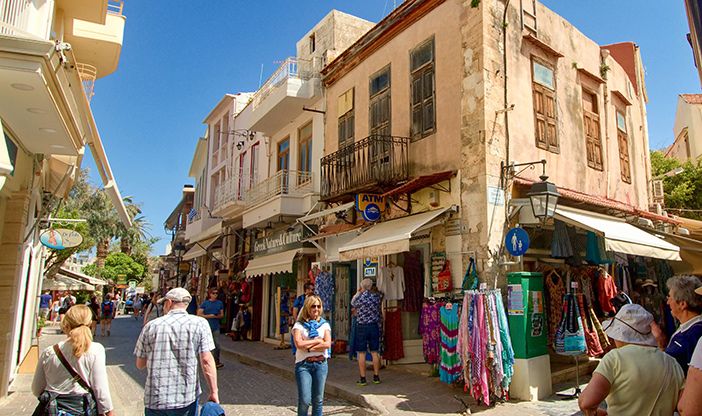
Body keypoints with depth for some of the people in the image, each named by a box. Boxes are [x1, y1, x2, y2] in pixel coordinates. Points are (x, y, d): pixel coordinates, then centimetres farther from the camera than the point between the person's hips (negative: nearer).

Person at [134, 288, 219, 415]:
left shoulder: (150, 326, -1)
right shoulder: (199, 323, -6)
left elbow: (140, 365, 8)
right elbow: (206, 361, -11)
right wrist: (214, 392, -5)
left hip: (154, 400, 1)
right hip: (186, 399, -1)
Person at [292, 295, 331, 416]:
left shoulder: (325, 325, 9)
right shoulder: (299, 325, 2)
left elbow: (328, 344, -5)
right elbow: (299, 344, -14)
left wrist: (309, 347, -12)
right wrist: (318, 341, -7)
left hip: (321, 364, 2)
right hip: (303, 365, -2)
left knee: (318, 400, 7)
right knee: (304, 400, -6)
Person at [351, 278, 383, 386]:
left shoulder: (359, 298, -12)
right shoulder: (376, 296, -5)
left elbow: (352, 303, 9)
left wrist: (359, 292, 14)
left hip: (362, 327, -3)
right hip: (374, 326, 3)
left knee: (361, 353, 3)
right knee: (375, 352, 10)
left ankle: (363, 379, 5)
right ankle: (376, 377, 16)